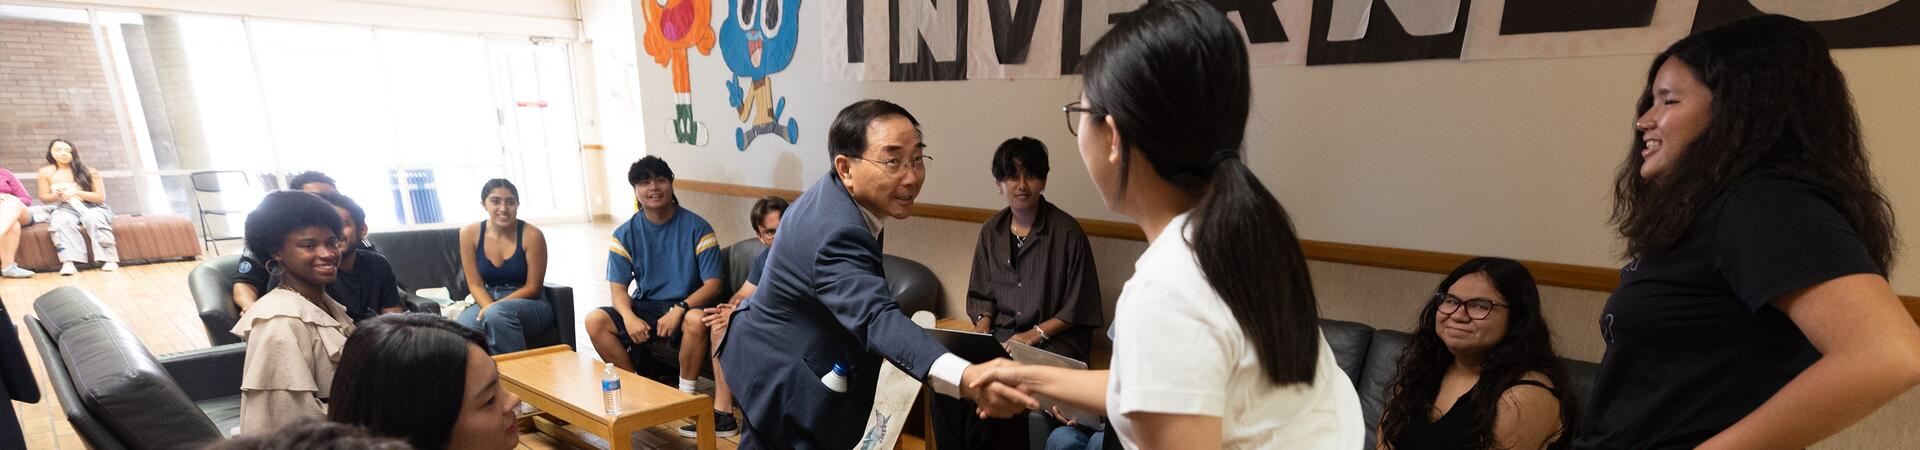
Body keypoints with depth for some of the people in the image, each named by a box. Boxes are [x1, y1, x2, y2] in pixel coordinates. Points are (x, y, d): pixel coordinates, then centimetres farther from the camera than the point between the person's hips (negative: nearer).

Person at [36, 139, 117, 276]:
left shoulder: (87, 171, -2)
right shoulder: (46, 172, 6)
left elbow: (101, 197, -5)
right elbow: (44, 198, 12)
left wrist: (76, 192, -19)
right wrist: (56, 195, -11)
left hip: (92, 207, -2)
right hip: (66, 209, 2)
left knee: (94, 219, -36)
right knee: (60, 221, -33)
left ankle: (109, 259, -40)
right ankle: (68, 262, -45)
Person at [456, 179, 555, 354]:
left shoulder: (531, 235, -10)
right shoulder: (470, 234, -1)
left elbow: (532, 287, -7)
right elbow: (475, 284, 1)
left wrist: (495, 308, -18)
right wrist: (490, 308, -19)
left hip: (528, 305, -2)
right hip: (486, 302, 2)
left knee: (497, 314, -35)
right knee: (462, 330, -31)